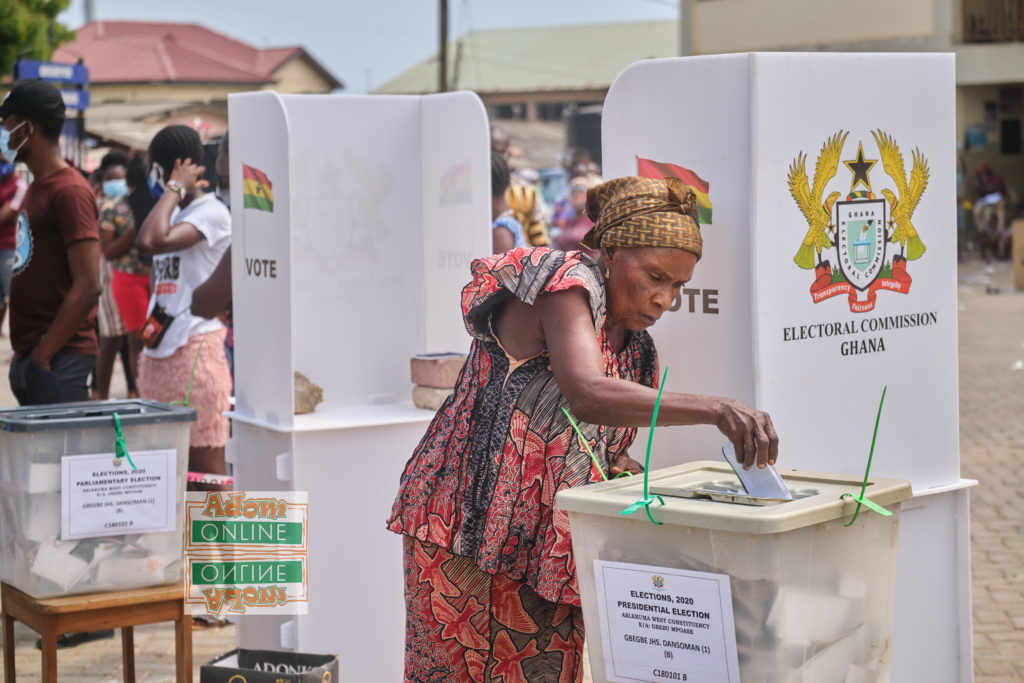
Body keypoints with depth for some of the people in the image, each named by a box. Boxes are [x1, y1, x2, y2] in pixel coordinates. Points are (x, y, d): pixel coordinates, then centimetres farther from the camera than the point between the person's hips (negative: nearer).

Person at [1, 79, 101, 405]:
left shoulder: (69, 192, -13)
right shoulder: (37, 188, 17)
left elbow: (87, 286, -20)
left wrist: (44, 353, -17)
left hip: (58, 360, -9)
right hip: (28, 356, 9)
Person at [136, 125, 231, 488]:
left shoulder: (210, 213, -8)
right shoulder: (172, 213, 17)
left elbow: (152, 240, -24)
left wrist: (174, 189, -15)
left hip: (195, 347, -9)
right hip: (161, 349, 9)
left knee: (205, 466, -7)